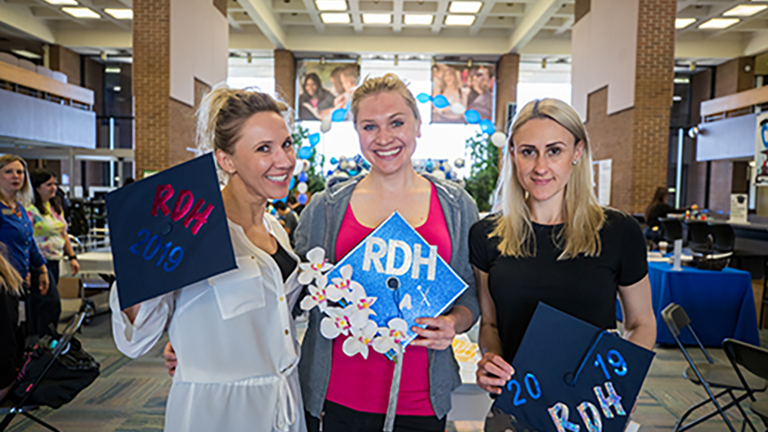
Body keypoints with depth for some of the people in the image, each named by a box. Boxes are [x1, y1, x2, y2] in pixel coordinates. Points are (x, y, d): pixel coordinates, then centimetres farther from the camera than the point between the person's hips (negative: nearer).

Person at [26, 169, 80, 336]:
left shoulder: (56, 206, 14)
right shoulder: (30, 209, -13)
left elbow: (63, 233, 21)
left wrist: (72, 257, 17)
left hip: (54, 262, 8)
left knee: (39, 306, 13)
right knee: (52, 304, -12)